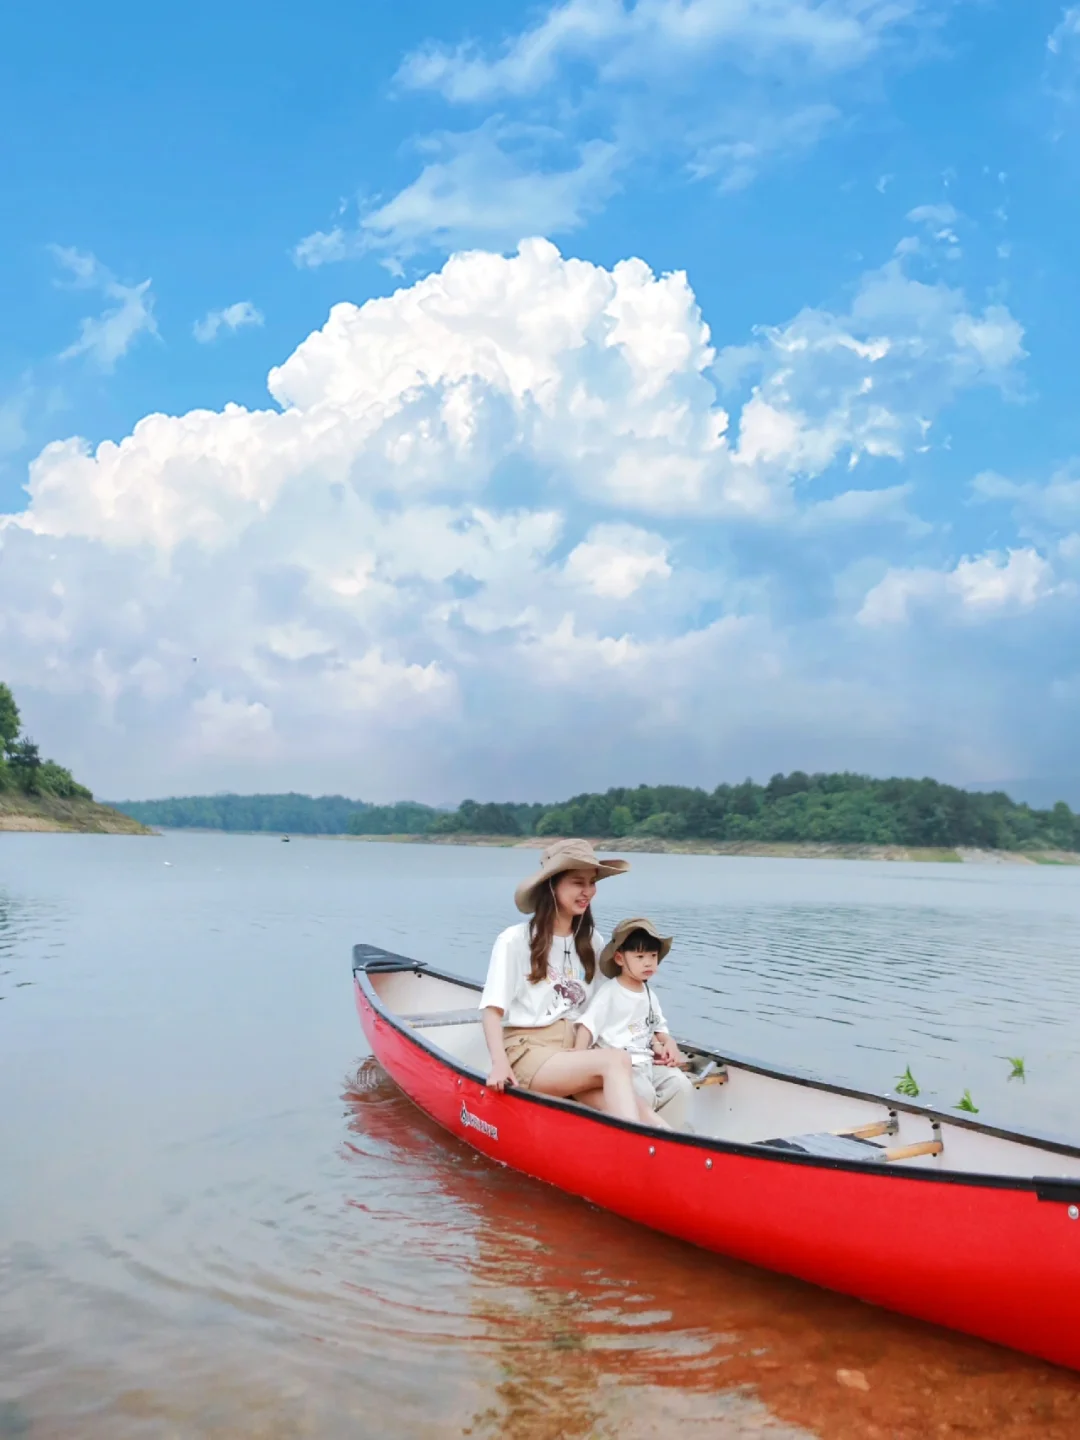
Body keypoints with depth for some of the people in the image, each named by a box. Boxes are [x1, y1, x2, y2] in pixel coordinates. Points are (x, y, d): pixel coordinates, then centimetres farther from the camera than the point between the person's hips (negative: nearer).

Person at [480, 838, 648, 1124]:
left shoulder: (592, 943, 13)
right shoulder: (515, 941, -2)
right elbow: (493, 1009, -6)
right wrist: (500, 1063, -20)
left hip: (574, 1053, 5)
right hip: (526, 1053, -5)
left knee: (628, 1109, -26)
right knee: (617, 1061, -30)